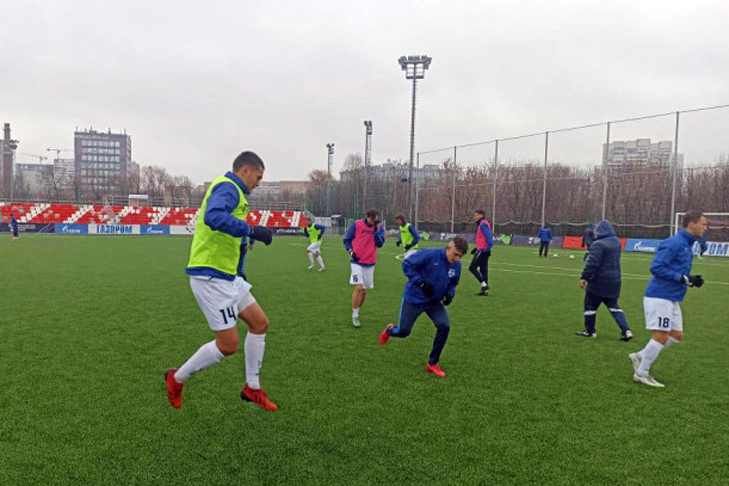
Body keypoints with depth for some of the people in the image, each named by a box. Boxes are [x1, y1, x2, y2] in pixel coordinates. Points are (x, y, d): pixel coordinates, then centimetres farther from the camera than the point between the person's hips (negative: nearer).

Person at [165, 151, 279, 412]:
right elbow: (213, 217, -34)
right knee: (228, 345, -4)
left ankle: (252, 388, 23)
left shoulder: (229, 189, 18)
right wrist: (252, 230, -29)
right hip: (211, 277, -11)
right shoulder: (228, 187, -13)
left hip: (226, 275, 11)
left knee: (260, 323, 12)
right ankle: (177, 378, 18)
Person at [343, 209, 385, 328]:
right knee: (359, 287, -16)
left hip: (370, 263, 4)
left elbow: (380, 244, -9)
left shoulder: (379, 228, 2)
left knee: (364, 290, 10)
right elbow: (347, 239, 2)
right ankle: (355, 316, -5)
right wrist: (350, 251, -12)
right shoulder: (356, 225, -6)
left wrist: (376, 230, -17)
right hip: (357, 261, -4)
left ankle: (357, 312, 29)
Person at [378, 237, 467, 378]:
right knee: (403, 332, 4)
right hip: (414, 299, -4)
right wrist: (421, 283, -28)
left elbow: (452, 284, 11)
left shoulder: (456, 265, -6)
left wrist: (450, 293, -11)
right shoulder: (430, 255, -26)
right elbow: (407, 264, -20)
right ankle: (390, 330, 45)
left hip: (434, 302, 5)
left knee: (444, 326, -16)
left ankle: (432, 363, 2)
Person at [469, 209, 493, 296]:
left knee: (472, 268, -6)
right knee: (483, 269, 10)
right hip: (483, 250, 10)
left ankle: (483, 284, -9)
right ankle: (484, 289, 12)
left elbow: (489, 236, -22)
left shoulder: (483, 224, -12)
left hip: (482, 250, -10)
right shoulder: (481, 224, 17)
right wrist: (476, 248, 20)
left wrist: (488, 247, -27)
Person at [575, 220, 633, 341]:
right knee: (614, 306, 15)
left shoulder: (599, 244, -19)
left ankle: (590, 331, 16)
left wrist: (584, 277, -19)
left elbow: (592, 263, -23)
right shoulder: (616, 242, 7)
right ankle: (626, 331, 5)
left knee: (590, 305, 8)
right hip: (614, 280, 7)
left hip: (600, 281, -7)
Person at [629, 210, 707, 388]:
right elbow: (656, 267, -21)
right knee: (661, 336, -6)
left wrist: (691, 279, 5)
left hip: (672, 299, 10)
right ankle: (641, 373, 5)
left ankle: (640, 357, 20)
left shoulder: (686, 245, 17)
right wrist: (683, 278, -21)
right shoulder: (674, 243, -15)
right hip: (660, 297, -10)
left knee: (677, 336, 11)